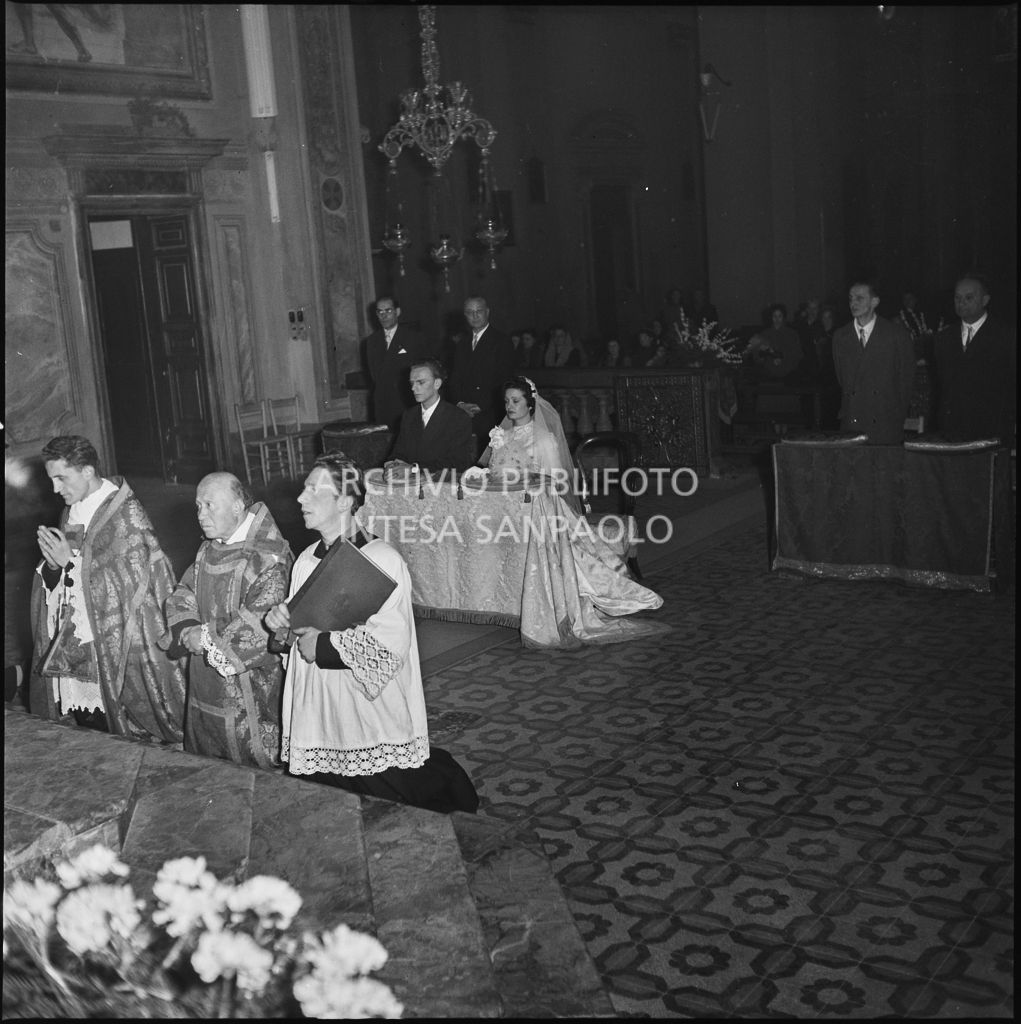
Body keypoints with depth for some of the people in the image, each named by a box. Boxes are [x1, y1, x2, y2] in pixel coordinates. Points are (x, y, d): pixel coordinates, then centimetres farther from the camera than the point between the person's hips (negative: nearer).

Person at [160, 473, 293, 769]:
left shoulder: (268, 557, -18)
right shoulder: (207, 551, 10)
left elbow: (260, 625, -25)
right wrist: (187, 630, -10)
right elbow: (182, 595, 11)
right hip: (205, 684, 8)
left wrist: (208, 639, -17)